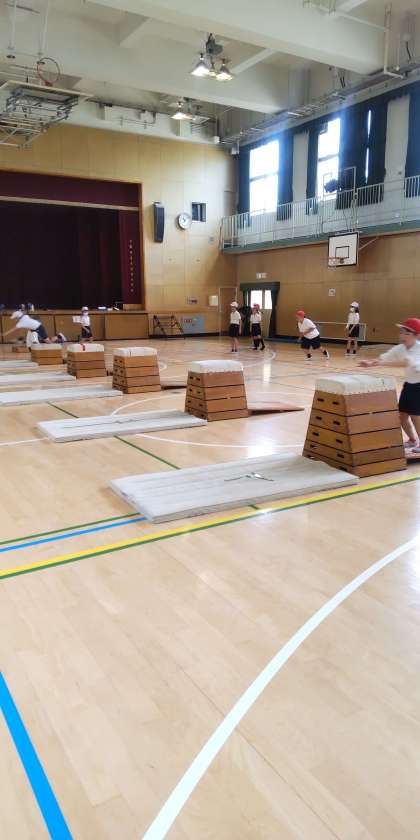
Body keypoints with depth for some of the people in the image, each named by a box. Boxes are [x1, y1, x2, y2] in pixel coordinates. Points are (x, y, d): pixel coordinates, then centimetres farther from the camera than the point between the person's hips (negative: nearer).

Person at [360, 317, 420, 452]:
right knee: (402, 414, 9)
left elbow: (407, 362, -43)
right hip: (409, 384, 7)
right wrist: (371, 362, -37)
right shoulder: (401, 348, -5)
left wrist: (383, 362, -52)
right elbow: (385, 357, -16)